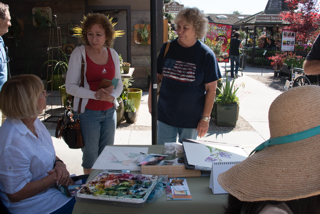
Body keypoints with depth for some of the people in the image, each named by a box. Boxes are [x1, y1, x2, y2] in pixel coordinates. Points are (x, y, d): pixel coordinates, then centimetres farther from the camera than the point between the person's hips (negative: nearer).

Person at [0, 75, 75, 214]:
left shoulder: (34, 122, -1)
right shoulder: (12, 145, -30)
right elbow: (16, 194, -23)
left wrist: (59, 164, -9)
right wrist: (55, 178, -21)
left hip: (53, 185, 9)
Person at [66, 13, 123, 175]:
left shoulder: (112, 54, 5)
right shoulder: (79, 53, -7)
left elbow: (119, 84, 10)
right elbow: (70, 87, -10)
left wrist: (112, 95, -12)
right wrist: (95, 95, -22)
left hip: (109, 111, 4)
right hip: (88, 112, -4)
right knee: (90, 154, 6)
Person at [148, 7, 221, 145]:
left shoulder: (206, 54, -10)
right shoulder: (167, 48, -2)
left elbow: (211, 89, -7)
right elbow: (157, 76, 8)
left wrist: (206, 118, -8)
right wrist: (151, 99, 5)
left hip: (191, 119, -2)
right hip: (165, 115, 2)